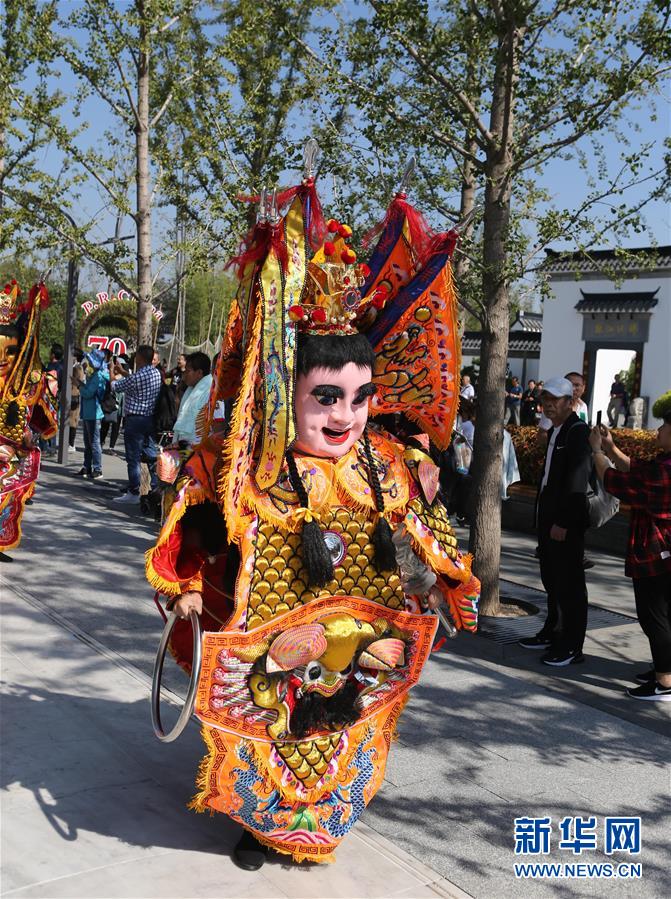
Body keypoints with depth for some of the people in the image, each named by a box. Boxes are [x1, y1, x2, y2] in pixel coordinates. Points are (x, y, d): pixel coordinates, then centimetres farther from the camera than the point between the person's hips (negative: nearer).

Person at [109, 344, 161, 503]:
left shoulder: (136, 377, -19)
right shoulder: (156, 373, 5)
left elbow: (115, 387, -4)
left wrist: (112, 373, 15)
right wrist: (122, 372, 29)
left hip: (135, 420, -7)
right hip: (151, 419, 7)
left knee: (133, 458, -1)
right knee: (152, 455, 12)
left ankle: (133, 493, 2)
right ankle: (156, 489, 17)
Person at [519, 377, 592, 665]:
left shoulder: (578, 432, -14)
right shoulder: (554, 432, 15)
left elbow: (577, 481, -20)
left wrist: (563, 522, -22)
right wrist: (546, 518, 16)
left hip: (567, 522, -9)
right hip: (549, 517, 9)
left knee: (569, 584, -2)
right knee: (551, 579, 18)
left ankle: (572, 647, 6)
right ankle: (552, 633, 31)